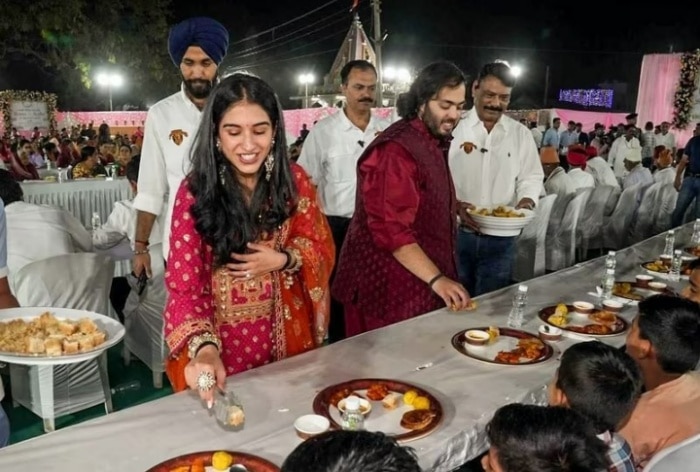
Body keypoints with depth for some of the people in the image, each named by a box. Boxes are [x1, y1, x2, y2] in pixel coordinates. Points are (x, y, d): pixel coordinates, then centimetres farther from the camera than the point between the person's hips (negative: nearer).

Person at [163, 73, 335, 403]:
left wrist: (282, 260, -19)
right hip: (222, 346, -2)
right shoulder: (195, 192, -16)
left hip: (286, 337, 3)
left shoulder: (294, 181, -7)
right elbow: (185, 286, -20)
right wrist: (204, 348, -37)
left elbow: (321, 248, 2)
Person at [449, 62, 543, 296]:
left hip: (501, 237, 2)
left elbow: (531, 177, 10)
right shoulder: (454, 127, -5)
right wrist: (455, 206, -22)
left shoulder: (521, 134, 6)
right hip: (456, 233, -2)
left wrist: (526, 202, -10)